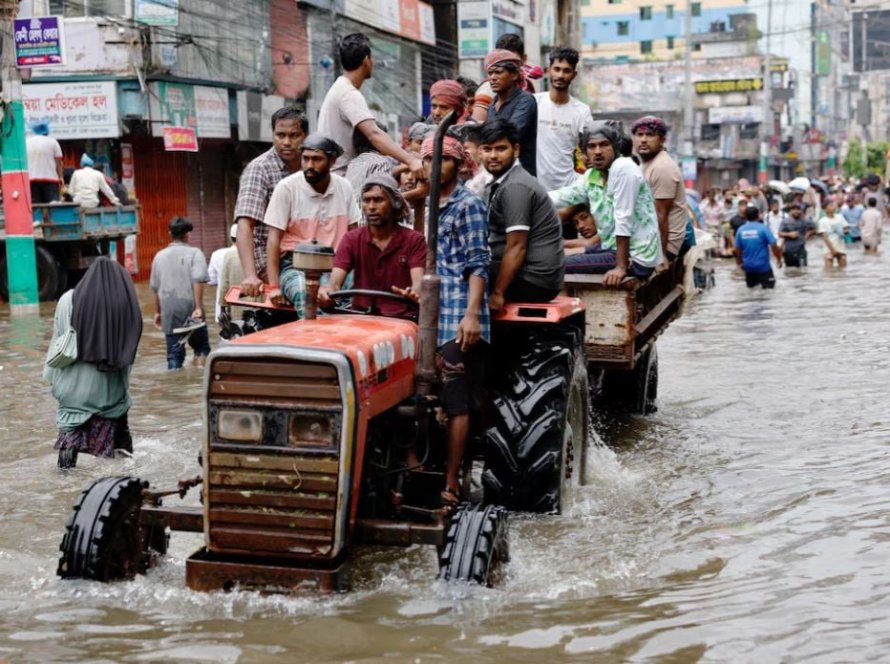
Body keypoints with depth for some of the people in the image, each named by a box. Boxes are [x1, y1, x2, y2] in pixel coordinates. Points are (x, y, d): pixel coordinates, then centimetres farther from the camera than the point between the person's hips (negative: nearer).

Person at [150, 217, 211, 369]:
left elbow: (155, 287, 16)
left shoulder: (160, 256, 11)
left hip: (169, 311, 3)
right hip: (190, 308, -3)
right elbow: (198, 280, -17)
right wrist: (198, 307, -18)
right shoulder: (194, 253, -4)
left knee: (174, 353, 7)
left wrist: (158, 311, 26)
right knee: (201, 347, 13)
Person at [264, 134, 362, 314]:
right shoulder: (286, 188, -4)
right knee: (306, 295, -36)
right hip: (295, 265, -3)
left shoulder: (344, 187, 7)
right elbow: (274, 238, -5)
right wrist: (273, 286, -13)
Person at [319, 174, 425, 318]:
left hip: (402, 319, -2)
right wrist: (328, 291, -31)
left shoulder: (414, 240, 1)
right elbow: (335, 282, -5)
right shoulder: (351, 240, 6)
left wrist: (413, 294, -39)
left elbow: (418, 281, -13)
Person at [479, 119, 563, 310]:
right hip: (528, 275, 9)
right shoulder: (499, 183, 14)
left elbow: (516, 247, -20)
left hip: (534, 280, -9)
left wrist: (497, 294, -20)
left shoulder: (515, 187, -16)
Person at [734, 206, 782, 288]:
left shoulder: (740, 230, -3)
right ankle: (764, 282, -13)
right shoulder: (763, 228, -13)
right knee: (769, 284, 9)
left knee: (751, 285, 26)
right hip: (762, 265, -4)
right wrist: (779, 259, 1)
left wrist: (740, 263, 17)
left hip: (748, 265, 4)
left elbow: (738, 249, 3)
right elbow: (774, 246, -13)